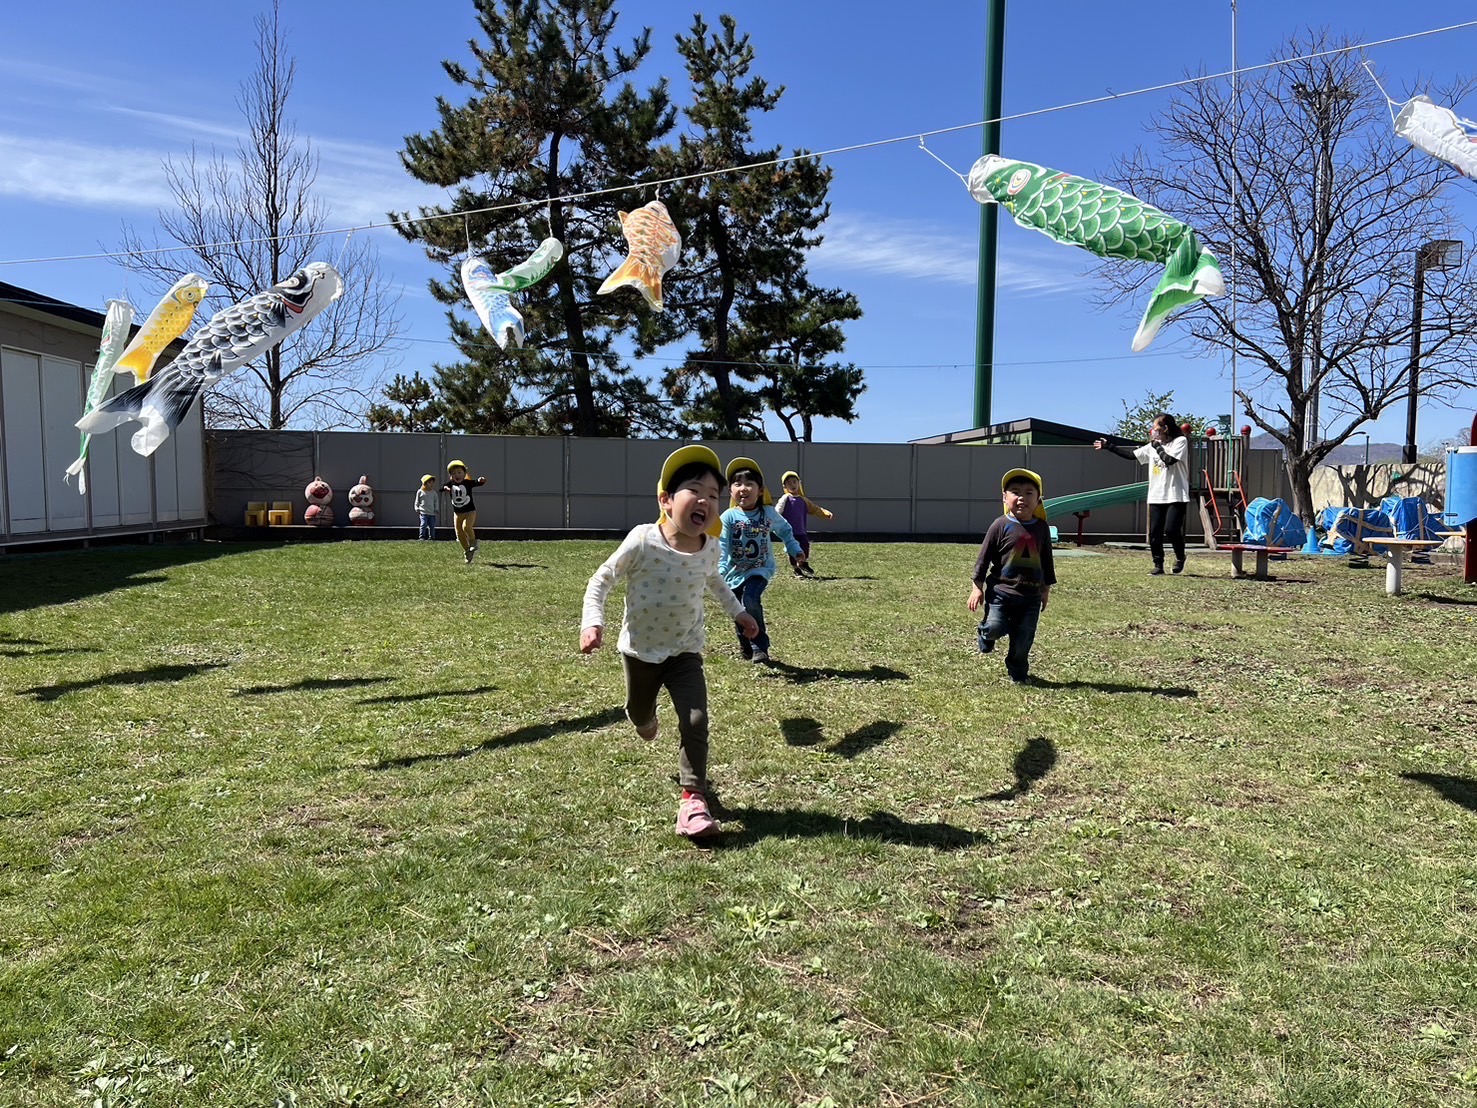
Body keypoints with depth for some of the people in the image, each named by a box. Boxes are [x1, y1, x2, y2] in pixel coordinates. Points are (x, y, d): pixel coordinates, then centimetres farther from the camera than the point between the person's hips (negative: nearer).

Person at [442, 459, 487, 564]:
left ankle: (473, 543, -3)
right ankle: (467, 552, 21)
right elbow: (442, 488, -15)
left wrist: (481, 480, -47)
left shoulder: (468, 482, -8)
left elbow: (476, 482, -24)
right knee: (460, 534, 7)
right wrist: (445, 488, -38)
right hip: (457, 512, 4)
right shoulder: (450, 484, -1)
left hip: (470, 511, -4)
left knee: (466, 526, -28)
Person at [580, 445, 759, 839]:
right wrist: (592, 621, -28)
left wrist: (737, 611, 20)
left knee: (695, 721, -13)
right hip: (640, 649, -1)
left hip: (685, 650, 1)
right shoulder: (642, 541, -25)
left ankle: (693, 798, -4)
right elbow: (601, 579, -15)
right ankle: (645, 718, 61)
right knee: (638, 711, 22)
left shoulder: (710, 547, -12)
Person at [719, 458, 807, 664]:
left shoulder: (769, 513, -5)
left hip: (760, 570, -1)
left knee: (750, 601, -26)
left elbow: (785, 531, 14)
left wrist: (796, 551, 10)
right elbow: (720, 546, -19)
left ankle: (760, 647, -13)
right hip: (735, 572, 1)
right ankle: (746, 648, 36)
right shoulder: (729, 517, -12)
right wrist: (720, 570, -32)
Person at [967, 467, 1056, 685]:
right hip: (1001, 590, -3)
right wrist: (977, 587, -5)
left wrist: (1046, 589, 18)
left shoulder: (1041, 528, 6)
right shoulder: (1001, 526, -6)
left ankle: (1018, 673, 25)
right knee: (996, 627, -15)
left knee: (1023, 638, 4)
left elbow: (1047, 561, 16)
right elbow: (984, 557, -3)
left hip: (1031, 594, 3)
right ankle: (986, 634, 22)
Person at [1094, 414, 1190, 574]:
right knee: (1154, 533, 2)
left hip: (1176, 496, -6)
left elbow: (1169, 460, -21)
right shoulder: (1153, 446, 12)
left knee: (1171, 529, -12)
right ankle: (1158, 565, 14)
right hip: (1156, 496, 6)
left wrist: (1157, 446, -7)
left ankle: (1180, 558, 15)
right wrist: (1108, 446, 14)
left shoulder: (1180, 441, -5)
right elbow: (1131, 454, 16)